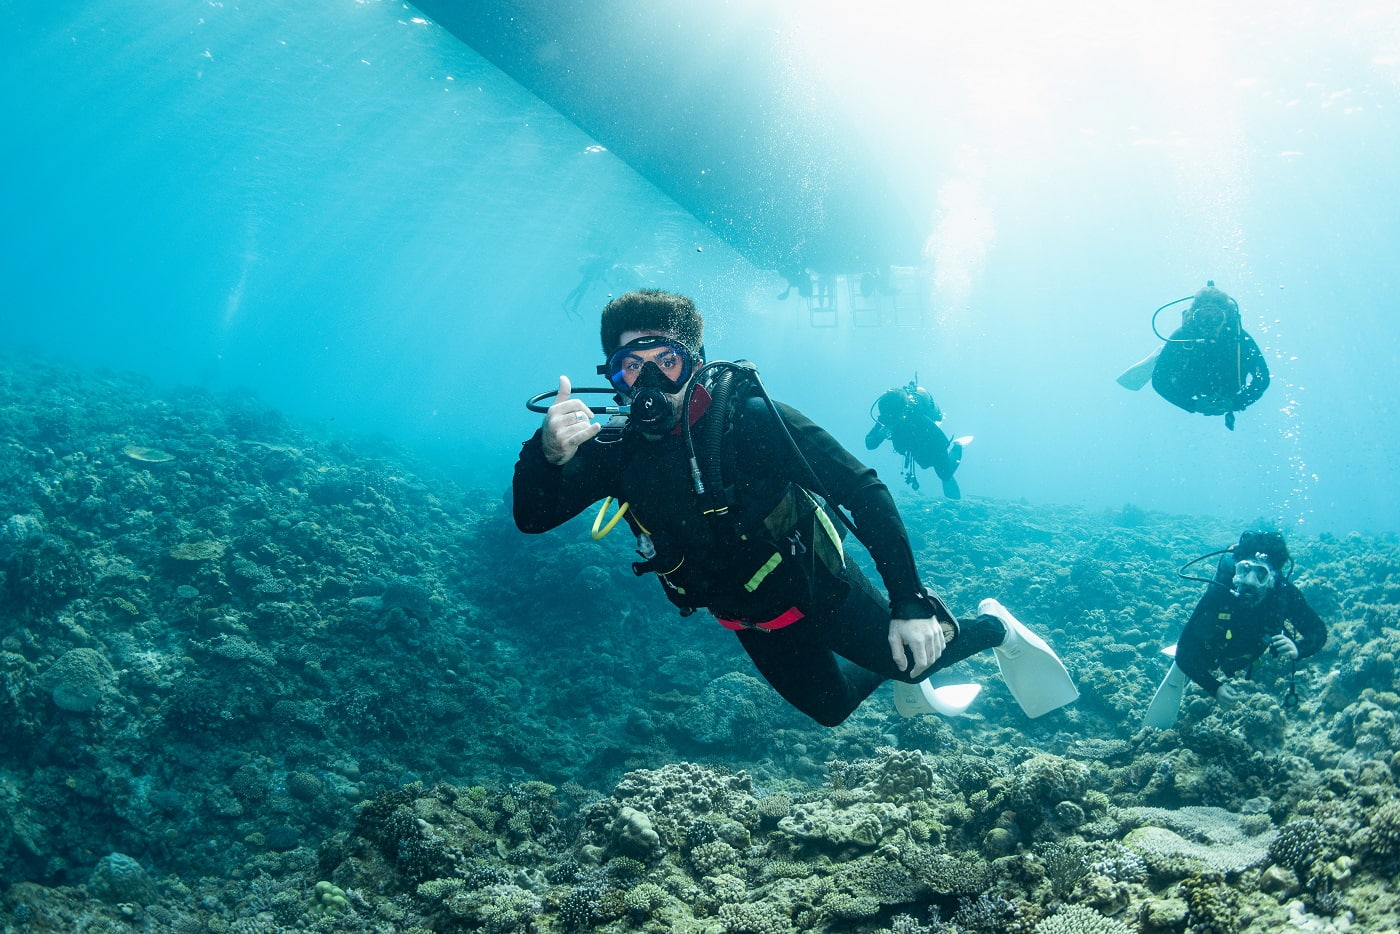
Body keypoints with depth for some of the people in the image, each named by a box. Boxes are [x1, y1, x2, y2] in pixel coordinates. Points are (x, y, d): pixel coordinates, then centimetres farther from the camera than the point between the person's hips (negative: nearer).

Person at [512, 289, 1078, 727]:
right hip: (746, 617, 4)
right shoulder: (616, 450, -18)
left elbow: (864, 492, -27)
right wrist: (549, 453, -49)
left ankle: (994, 627, 39)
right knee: (830, 708, 22)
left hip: (817, 587, -4)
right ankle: (887, 674, 55)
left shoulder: (748, 418, -30)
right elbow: (532, 517, -26)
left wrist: (911, 604, -29)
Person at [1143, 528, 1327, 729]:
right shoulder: (1217, 594, -40)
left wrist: (1298, 649, -40)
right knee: (1157, 727, 3)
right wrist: (1215, 688, -51)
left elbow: (1318, 631, -17)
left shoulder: (1286, 594, -32)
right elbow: (1184, 653, -36)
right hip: (1200, 665, -3)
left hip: (1246, 668, 3)